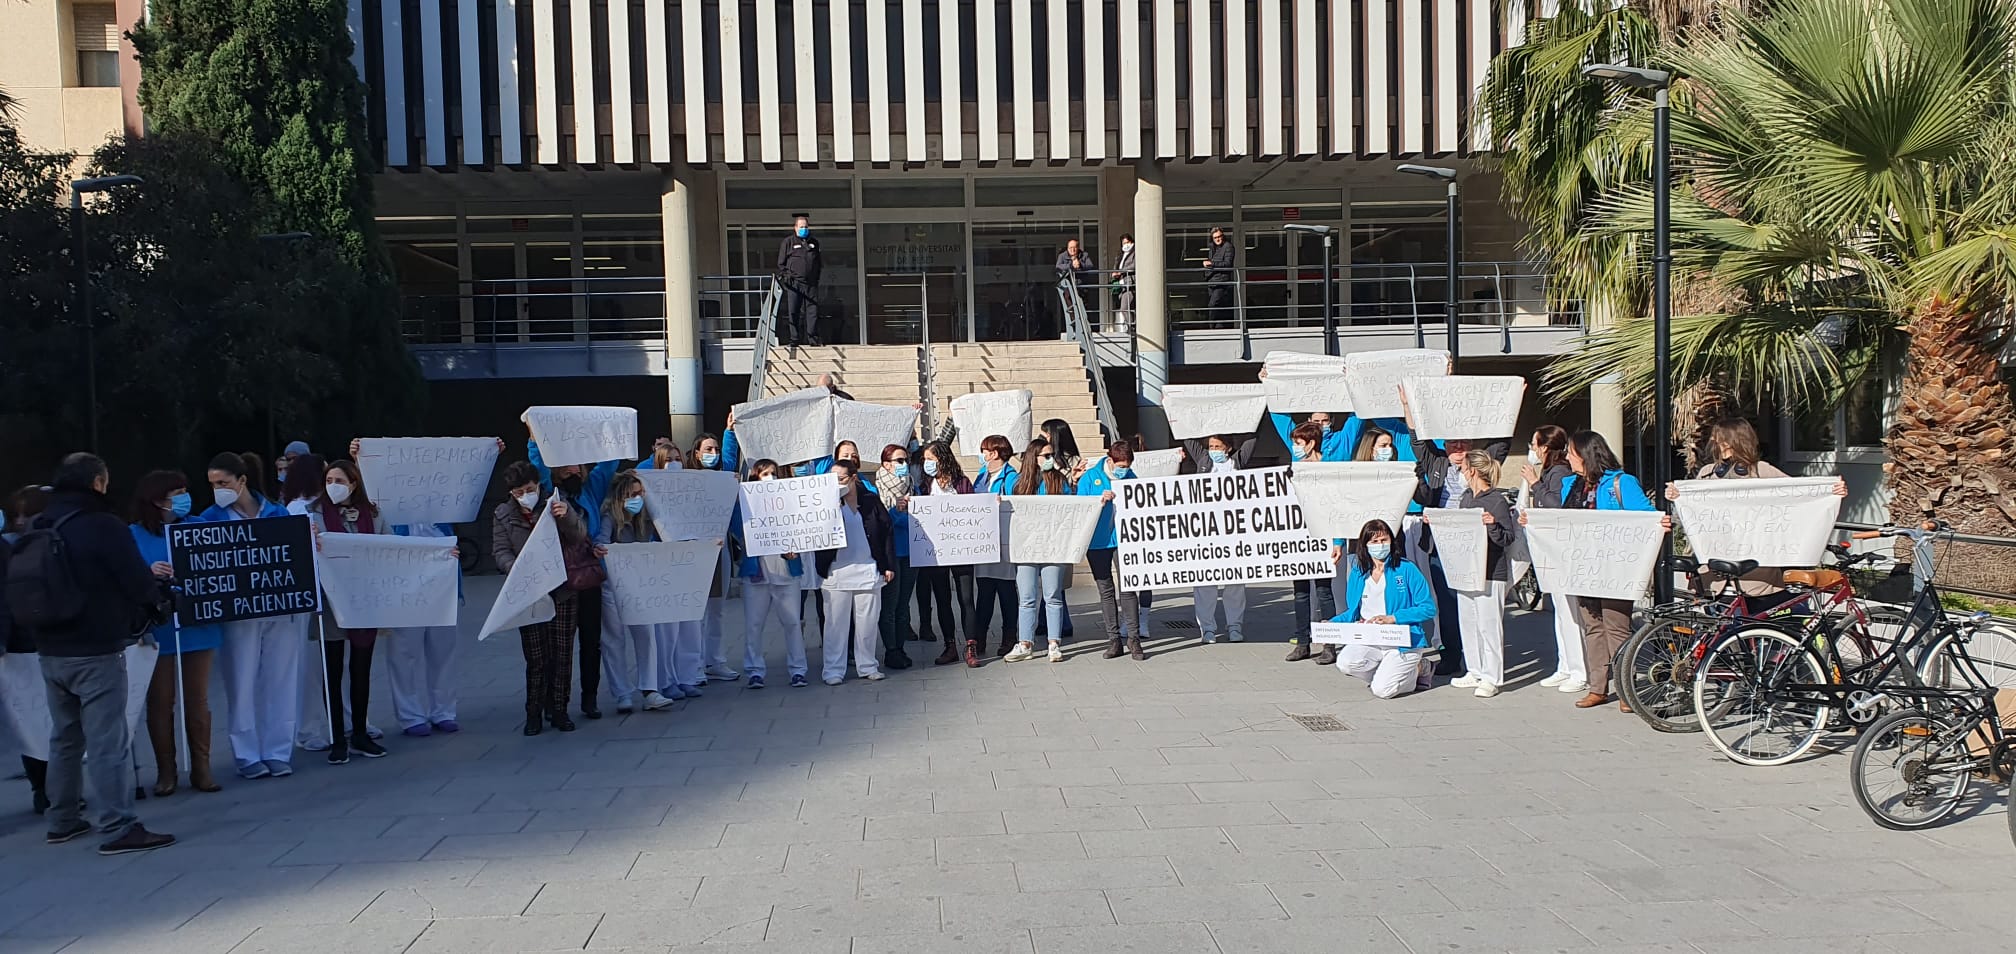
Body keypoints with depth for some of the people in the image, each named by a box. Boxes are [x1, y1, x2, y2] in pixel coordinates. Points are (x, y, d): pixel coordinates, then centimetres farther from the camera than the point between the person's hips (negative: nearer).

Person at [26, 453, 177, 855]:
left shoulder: (36, 530, 8)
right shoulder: (104, 525, -14)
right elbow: (140, 585, -15)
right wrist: (153, 583, 8)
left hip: (51, 653, 8)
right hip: (97, 652, -7)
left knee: (64, 737, 18)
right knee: (109, 741, -5)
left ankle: (63, 821, 28)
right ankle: (119, 828, -4)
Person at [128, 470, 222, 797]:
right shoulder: (134, 536, -2)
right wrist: (149, 573, -27)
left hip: (198, 627, 2)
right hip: (157, 631, -2)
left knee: (198, 700, 6)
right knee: (160, 702, 5)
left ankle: (201, 768, 13)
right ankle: (166, 771, 15)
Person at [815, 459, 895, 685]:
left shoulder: (871, 502, 4)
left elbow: (886, 533, 6)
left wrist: (889, 565, 2)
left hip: (868, 571, 1)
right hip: (836, 572, -1)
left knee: (867, 623, 8)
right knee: (836, 623, 2)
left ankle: (867, 666, 19)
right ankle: (833, 670, 9)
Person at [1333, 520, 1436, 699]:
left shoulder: (1406, 570, -4)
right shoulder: (1357, 574, 9)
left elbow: (1429, 608, -7)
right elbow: (1353, 612, 16)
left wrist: (1393, 618, -16)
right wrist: (1331, 624, -4)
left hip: (1403, 642, -4)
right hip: (1369, 641, 4)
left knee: (1382, 690, -21)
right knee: (1345, 662, -27)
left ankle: (1415, 670, 11)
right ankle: (1387, 673, 3)